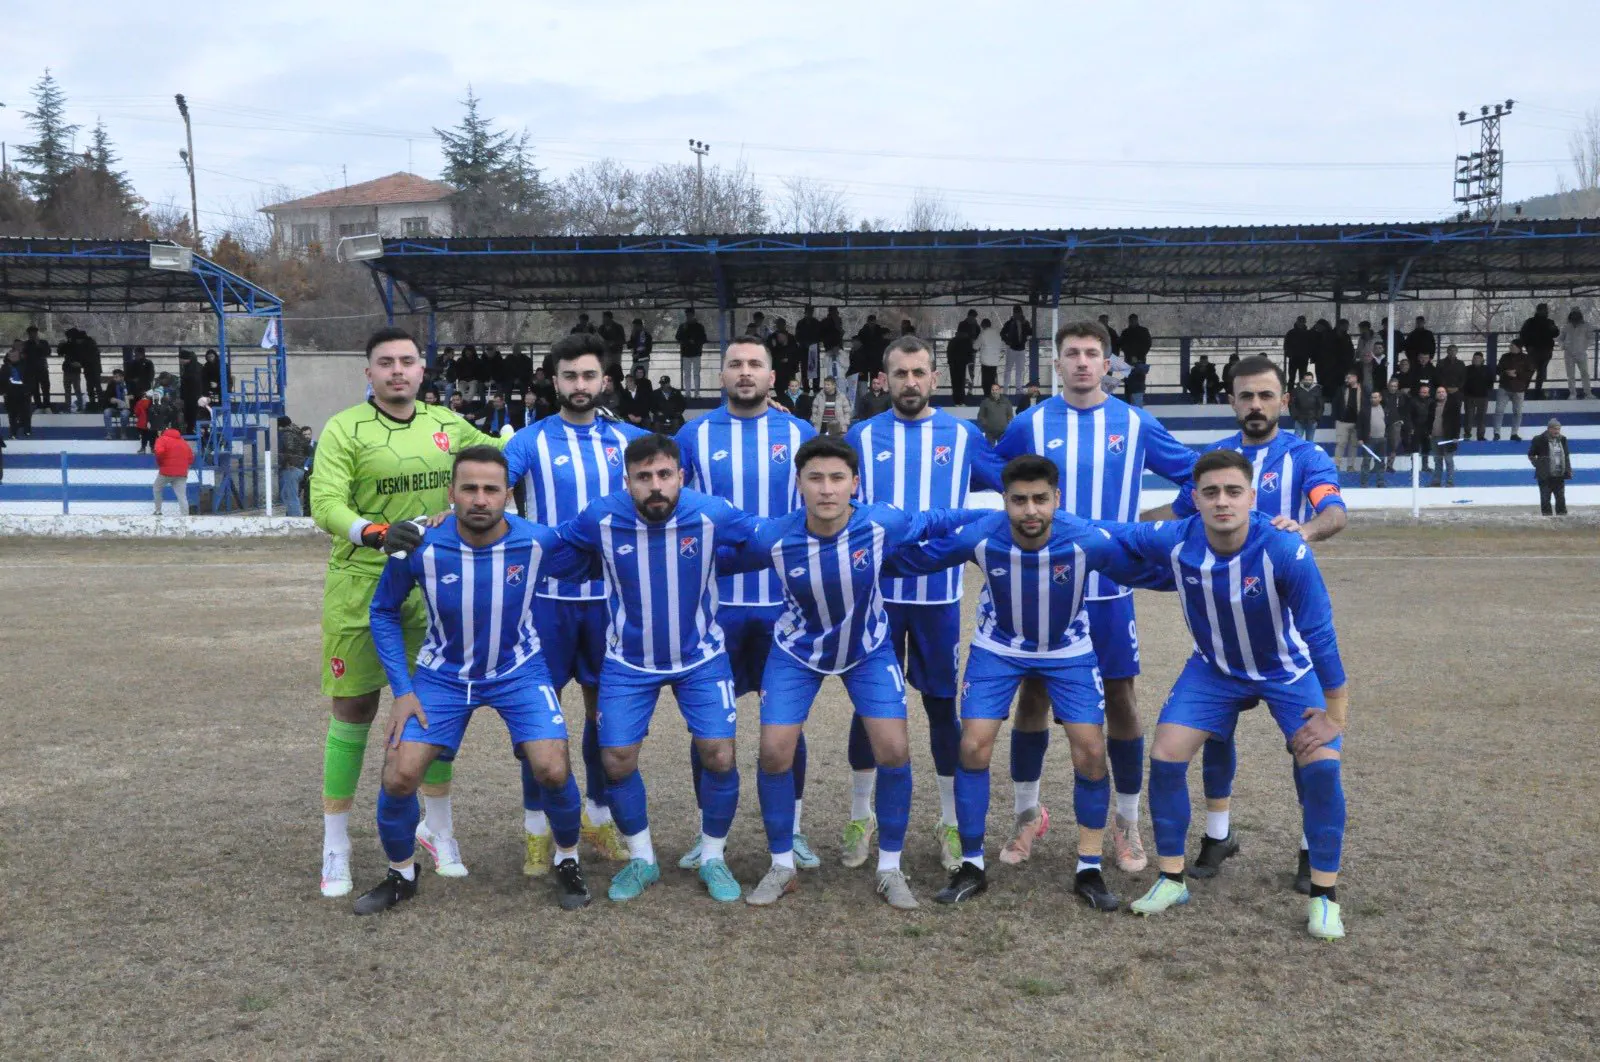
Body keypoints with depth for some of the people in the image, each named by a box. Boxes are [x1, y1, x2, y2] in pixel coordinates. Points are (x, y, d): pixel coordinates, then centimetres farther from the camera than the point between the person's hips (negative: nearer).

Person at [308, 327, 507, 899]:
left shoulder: (447, 425, 8)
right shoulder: (344, 429, -5)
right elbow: (325, 504, -18)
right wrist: (376, 533, -33)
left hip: (432, 586, 4)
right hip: (360, 588, -3)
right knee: (353, 713, 4)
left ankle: (437, 826, 28)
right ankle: (335, 845, 18)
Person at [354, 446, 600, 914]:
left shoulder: (539, 542, -23)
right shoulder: (421, 547, -22)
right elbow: (384, 612, -5)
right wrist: (402, 690, -8)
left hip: (518, 670, 0)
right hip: (444, 673, 1)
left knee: (553, 771, -16)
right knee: (398, 776, -10)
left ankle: (567, 862, 15)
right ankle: (401, 875, 19)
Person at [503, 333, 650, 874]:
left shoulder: (629, 439, 6)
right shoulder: (531, 440, -2)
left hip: (610, 592, 2)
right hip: (549, 592, -2)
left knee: (605, 704, 11)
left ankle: (599, 815, 27)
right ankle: (536, 827, 16)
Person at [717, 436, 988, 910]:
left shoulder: (882, 524, -28)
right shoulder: (773, 538, -29)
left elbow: (934, 521, -8)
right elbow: (716, 560, -9)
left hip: (869, 649, 0)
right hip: (797, 653, 0)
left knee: (894, 751, -9)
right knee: (774, 753, -7)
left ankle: (890, 868, 11)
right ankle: (782, 867, 16)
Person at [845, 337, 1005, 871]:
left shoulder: (963, 436, 3)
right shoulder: (862, 436, 3)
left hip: (939, 592, 0)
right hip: (875, 592, 0)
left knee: (942, 706, 7)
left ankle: (950, 823, 21)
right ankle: (860, 818, 24)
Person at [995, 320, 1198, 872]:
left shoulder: (1136, 424, 0)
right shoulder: (1031, 424, -1)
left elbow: (1194, 471, 11)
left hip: (1110, 588, 0)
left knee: (1120, 700, 6)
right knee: (1033, 696, 7)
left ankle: (1127, 822, 22)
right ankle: (1027, 813, 24)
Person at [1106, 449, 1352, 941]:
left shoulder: (1286, 551, -35)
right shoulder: (1174, 542, -27)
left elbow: (1319, 633, -26)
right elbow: (1104, 534, -8)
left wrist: (1335, 714, -22)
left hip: (1288, 669, -2)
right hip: (1213, 669, 3)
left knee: (1321, 765, -18)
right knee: (1165, 758, -8)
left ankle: (1324, 896, 2)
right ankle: (1171, 879, 12)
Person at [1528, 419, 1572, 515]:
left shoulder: (1562, 439, 9)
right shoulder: (1539, 440, -7)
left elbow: (1567, 455, 17)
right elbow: (1531, 455, 2)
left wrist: (1568, 470, 10)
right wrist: (1538, 465, -5)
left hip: (1560, 475, 5)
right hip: (1545, 476, -4)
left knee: (1561, 498, 9)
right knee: (1545, 498, -1)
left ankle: (1562, 515, 17)